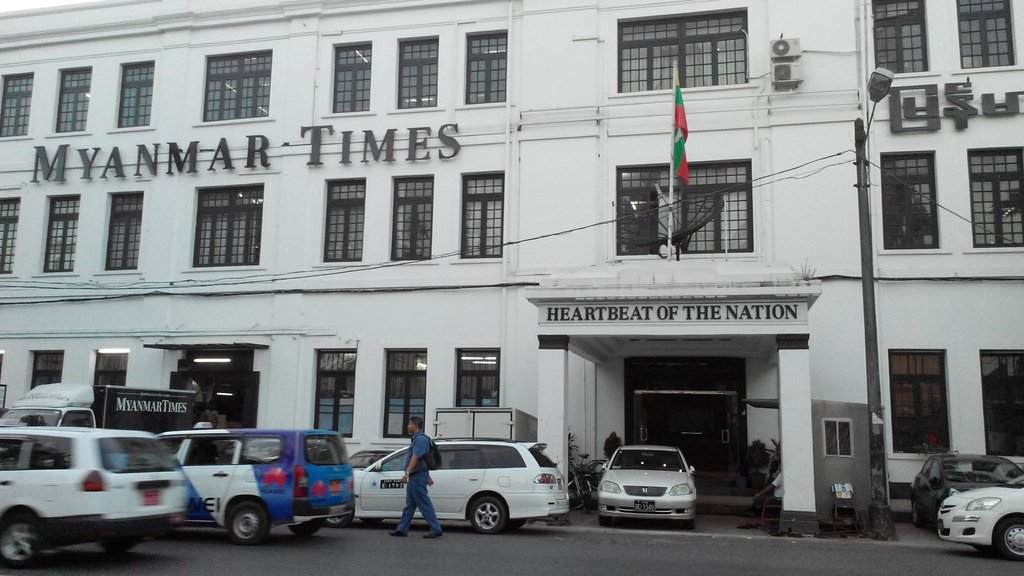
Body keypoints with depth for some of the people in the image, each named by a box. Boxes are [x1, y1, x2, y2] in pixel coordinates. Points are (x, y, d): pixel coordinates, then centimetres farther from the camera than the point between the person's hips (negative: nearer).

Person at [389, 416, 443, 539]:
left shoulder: (420, 439, -15)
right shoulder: (416, 439, 19)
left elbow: (415, 457, -27)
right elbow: (424, 459, 24)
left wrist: (407, 472, -35)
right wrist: (428, 476, 27)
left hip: (417, 476, -11)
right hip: (414, 477, 11)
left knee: (424, 503, -7)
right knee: (409, 504, 13)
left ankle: (436, 529, -4)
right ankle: (402, 529, 18)